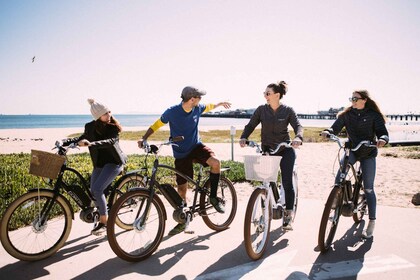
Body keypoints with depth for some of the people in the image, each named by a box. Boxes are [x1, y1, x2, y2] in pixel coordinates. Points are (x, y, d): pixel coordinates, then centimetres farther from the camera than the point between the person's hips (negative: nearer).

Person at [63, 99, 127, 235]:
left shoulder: (114, 127, -13)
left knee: (97, 189, -19)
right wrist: (65, 142, -2)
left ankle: (104, 222, -6)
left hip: (114, 162, -6)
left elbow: (110, 141, -30)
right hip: (99, 163, 6)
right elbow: (82, 138, 15)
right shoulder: (91, 127, 0)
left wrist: (91, 143, -45)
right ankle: (102, 218, 29)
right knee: (93, 191, 6)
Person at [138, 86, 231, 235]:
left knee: (215, 162, -28)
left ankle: (213, 197, -8)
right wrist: (144, 138, -18)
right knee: (181, 188, 3)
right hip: (181, 154, -2)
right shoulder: (172, 112, -16)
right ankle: (182, 221, 22)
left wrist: (220, 104, 34)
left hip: (196, 146, 2)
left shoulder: (197, 109, -4)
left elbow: (208, 107, 19)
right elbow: (156, 125, -5)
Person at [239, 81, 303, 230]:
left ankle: (288, 216, 0)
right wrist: (243, 137, -25)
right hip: (267, 150, 2)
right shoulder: (261, 110, -1)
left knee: (287, 182, -9)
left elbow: (298, 126, -14)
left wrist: (298, 138, -37)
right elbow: (250, 125, -5)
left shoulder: (288, 110, -4)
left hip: (285, 150, -1)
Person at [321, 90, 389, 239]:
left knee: (368, 189, 0)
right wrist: (328, 131, -29)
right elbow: (336, 127, -7)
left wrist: (382, 139, -35)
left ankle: (371, 222, 12)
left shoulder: (374, 115, -6)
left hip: (368, 153, -2)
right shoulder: (346, 114, 1)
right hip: (351, 151, 2)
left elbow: (383, 132, -11)